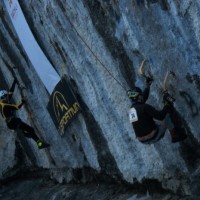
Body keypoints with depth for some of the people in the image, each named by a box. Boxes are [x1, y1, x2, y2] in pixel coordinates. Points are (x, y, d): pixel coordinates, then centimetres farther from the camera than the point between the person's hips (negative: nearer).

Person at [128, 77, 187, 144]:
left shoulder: (132, 108, 6)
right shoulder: (145, 107, -19)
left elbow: (143, 98, 24)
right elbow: (161, 116, -21)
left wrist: (147, 85, 33)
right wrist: (167, 105, -8)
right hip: (153, 138, -7)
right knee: (166, 116, 2)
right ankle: (175, 136, 6)